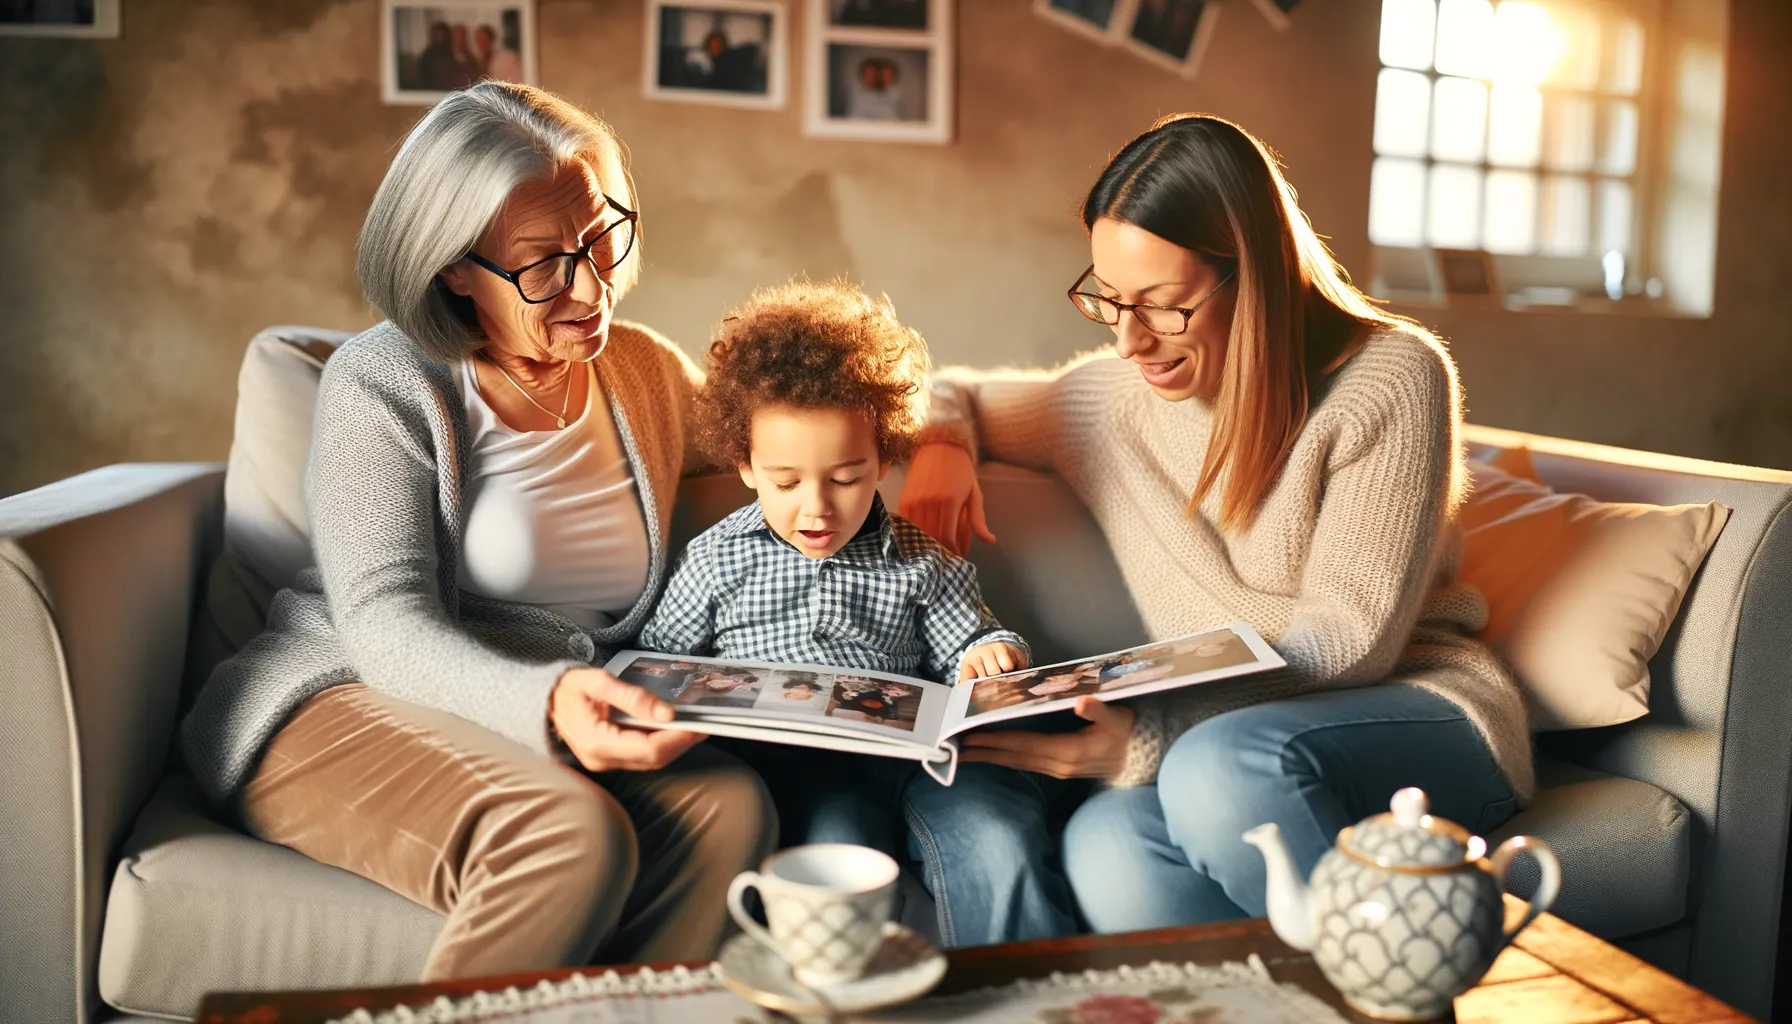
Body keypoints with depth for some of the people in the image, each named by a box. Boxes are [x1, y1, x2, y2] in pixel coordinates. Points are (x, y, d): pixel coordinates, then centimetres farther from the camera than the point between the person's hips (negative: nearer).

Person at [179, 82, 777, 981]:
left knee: (729, 806, -27)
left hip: (544, 728, 5)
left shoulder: (647, 373, 10)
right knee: (568, 838, -35)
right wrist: (544, 702, -37)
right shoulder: (381, 383, -6)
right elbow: (387, 629, -16)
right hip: (344, 705, -4)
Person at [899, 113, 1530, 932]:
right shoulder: (1113, 398, 7)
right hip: (1213, 734, 3)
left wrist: (1144, 742, -26)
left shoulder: (1389, 380, -8)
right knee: (1107, 844, -33)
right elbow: (943, 395, 23)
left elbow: (1349, 638, -14)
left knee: (1223, 765, -38)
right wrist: (940, 448, -3)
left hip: (1418, 715, -3)